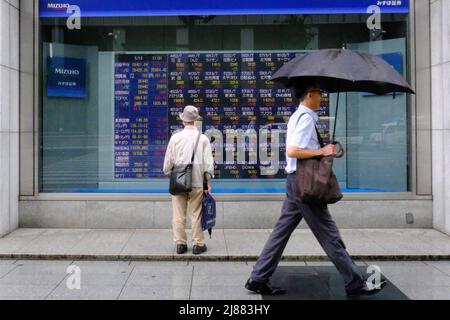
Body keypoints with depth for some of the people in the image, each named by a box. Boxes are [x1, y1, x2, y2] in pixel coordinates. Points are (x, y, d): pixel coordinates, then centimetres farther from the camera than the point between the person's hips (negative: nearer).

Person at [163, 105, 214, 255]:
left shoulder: (175, 137, -1)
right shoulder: (203, 138, 0)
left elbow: (168, 160, 3)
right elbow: (208, 161, 0)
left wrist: (168, 174, 19)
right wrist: (208, 180, 6)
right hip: (197, 181, 0)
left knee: (179, 214, 7)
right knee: (197, 213, 6)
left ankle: (180, 243, 12)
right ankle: (198, 244, 10)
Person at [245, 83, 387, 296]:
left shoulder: (297, 116, 19)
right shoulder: (306, 118, -13)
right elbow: (292, 151, -23)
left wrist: (324, 150, 18)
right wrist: (322, 151, -19)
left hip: (295, 182, 10)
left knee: (282, 230, 10)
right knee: (329, 235, -2)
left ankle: (258, 279, 14)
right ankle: (355, 283, 9)